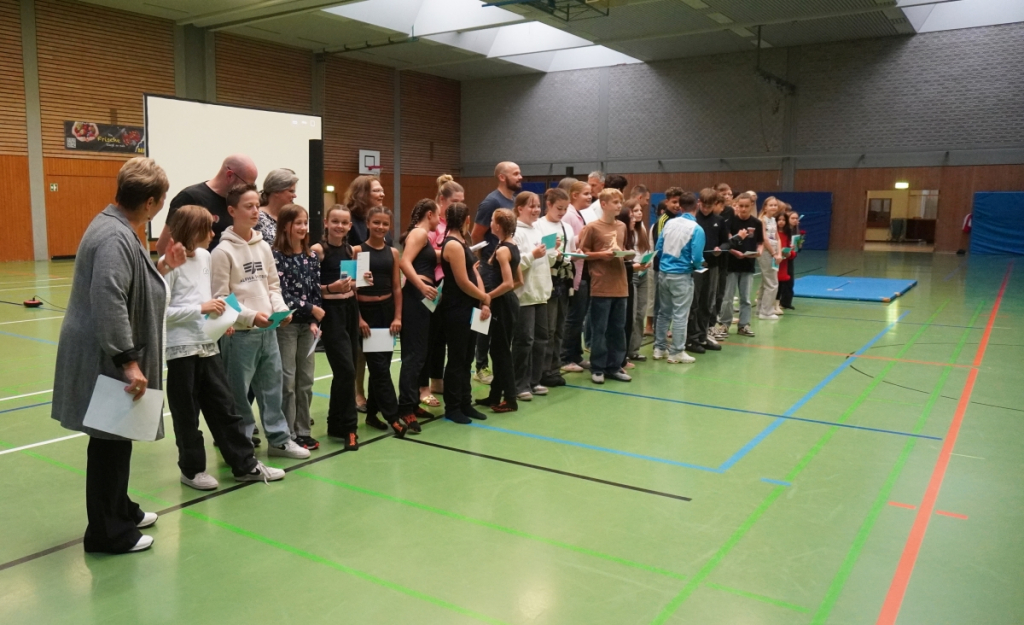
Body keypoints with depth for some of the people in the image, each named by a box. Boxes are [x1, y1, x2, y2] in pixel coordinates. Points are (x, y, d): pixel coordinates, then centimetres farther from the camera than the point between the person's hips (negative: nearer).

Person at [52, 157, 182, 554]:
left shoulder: (118, 229, 9)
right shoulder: (115, 237, -23)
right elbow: (109, 304, -31)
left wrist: (163, 268, 10)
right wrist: (129, 363, -29)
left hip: (113, 356, 10)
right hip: (106, 360, -10)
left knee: (116, 438, 21)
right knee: (110, 442, 2)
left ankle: (120, 510, 37)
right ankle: (106, 533, 17)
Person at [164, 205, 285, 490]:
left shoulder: (204, 256, 7)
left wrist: (220, 316, 1)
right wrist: (200, 309, -19)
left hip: (208, 344, 6)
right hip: (181, 348, -6)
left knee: (224, 405, 11)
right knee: (187, 413, 7)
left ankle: (245, 464, 20)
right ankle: (192, 469, 24)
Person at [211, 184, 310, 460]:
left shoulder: (264, 247, 10)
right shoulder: (223, 251, -10)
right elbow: (220, 298, -12)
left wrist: (281, 309, -3)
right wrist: (250, 316, -21)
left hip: (268, 330, 6)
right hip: (239, 333, -6)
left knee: (272, 386, 14)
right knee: (238, 392, 3)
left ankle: (279, 439, 25)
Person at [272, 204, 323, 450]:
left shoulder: (312, 257, 9)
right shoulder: (276, 256, -7)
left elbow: (316, 292, 6)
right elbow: (282, 294, -13)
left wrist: (315, 322, -5)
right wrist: (311, 309, -13)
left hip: (308, 325, 5)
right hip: (285, 324, -5)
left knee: (306, 380, 9)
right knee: (287, 381, 0)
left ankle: (303, 431, 19)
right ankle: (288, 435, 8)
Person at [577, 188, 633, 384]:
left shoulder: (622, 227, 11)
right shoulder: (592, 227, -6)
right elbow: (582, 254, -4)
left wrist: (628, 254, 0)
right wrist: (601, 254, -17)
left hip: (620, 285, 6)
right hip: (601, 286, -6)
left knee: (618, 329, 10)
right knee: (599, 329, 1)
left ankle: (614, 366, 20)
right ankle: (597, 369, 10)